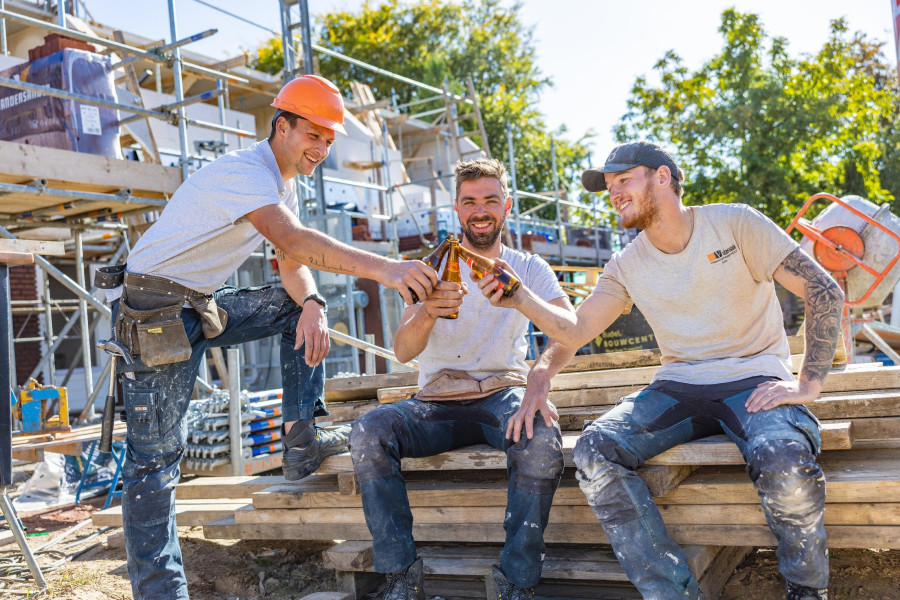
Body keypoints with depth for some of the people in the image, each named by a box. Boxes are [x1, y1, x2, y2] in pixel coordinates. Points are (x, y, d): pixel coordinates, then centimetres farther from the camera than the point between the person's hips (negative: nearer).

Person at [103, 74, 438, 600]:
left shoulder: (284, 185, 11)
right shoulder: (244, 171, -20)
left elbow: (292, 265, 6)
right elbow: (293, 242, -37)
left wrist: (311, 304, -17)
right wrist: (382, 268, -47)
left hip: (204, 306, 9)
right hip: (154, 312, -9)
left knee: (303, 306, 5)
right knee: (157, 454, -9)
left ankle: (302, 443, 5)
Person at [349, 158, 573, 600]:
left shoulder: (529, 269, 5)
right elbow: (402, 352, -8)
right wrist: (427, 312, -31)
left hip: (502, 395, -1)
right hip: (437, 402, 1)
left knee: (542, 440, -34)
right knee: (367, 434, -26)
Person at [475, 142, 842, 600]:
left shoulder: (734, 224, -3)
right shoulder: (627, 266, 9)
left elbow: (824, 291, -6)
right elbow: (576, 329, 3)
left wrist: (809, 383, -14)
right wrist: (522, 299, -15)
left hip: (752, 379, -3)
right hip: (679, 386, 4)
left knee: (784, 464, -35)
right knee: (594, 450, -22)